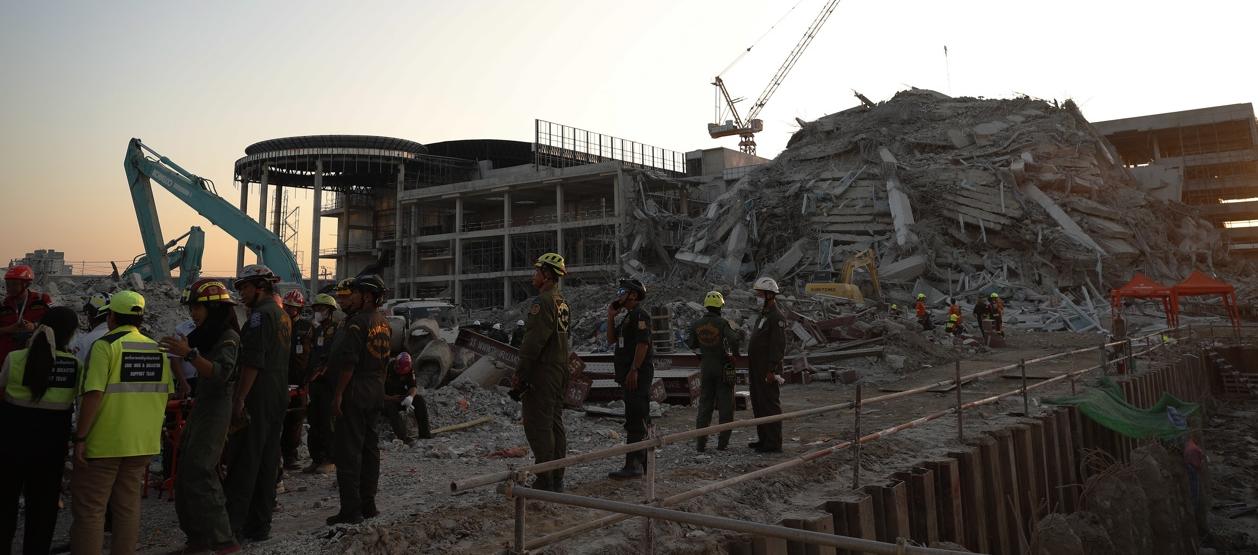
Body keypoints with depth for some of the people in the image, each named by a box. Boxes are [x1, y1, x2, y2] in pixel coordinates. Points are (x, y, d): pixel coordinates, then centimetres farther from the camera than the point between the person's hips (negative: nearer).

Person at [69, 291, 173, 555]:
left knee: (89, 508, 3)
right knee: (128, 506, 14)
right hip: (142, 442, 6)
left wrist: (80, 438, -13)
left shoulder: (105, 345, -11)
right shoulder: (158, 350, 6)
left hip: (104, 442, -6)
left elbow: (93, 395, -18)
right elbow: (164, 395, 11)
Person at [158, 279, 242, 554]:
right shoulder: (205, 335, 14)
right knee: (186, 472, 10)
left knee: (199, 473, -14)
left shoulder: (228, 337, -13)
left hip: (216, 408, -9)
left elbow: (220, 373, -28)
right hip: (200, 407, 10)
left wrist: (189, 354, -36)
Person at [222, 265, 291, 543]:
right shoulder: (283, 315, 17)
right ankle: (260, 525, 18)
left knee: (243, 462, -5)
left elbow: (253, 361, -19)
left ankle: (233, 525, -2)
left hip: (257, 397, -9)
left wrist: (239, 399, -19)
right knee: (268, 461, 11)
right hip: (279, 396, 9)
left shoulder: (261, 314, -12)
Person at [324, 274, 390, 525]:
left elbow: (349, 362, -20)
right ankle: (368, 504, 22)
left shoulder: (358, 321, -15)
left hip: (356, 390, -9)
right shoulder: (384, 323, 12)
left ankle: (351, 509, -2)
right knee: (370, 446, 14)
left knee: (348, 450, -4)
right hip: (376, 391, 9)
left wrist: (339, 394, -17)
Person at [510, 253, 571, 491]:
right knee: (556, 424, 13)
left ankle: (545, 481, -4)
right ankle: (557, 480, 19)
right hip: (560, 371, 10)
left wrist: (520, 375, -18)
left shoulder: (543, 301, -15)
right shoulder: (563, 302, 16)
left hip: (541, 373, -10)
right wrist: (563, 368, 21)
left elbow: (533, 342, -20)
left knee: (538, 425, -5)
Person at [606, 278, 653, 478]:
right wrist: (611, 317, 11)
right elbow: (611, 339, 20)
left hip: (638, 374, -11)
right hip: (628, 376, 11)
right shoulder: (628, 317, 20)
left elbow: (643, 344, -20)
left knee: (635, 420, -10)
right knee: (640, 420, 15)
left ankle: (633, 465, -10)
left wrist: (634, 370, -24)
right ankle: (642, 461, 23)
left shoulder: (640, 315, -11)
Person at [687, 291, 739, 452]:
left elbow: (691, 344, 9)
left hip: (705, 366, 4)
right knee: (725, 405, 6)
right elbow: (733, 339, -28)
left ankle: (700, 442, 9)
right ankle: (723, 442, 7)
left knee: (705, 404, 11)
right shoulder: (722, 323, -15)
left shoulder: (696, 325, -2)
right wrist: (735, 354, -10)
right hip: (724, 367, -4)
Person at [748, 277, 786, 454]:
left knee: (770, 405, -5)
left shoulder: (777, 317, -14)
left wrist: (772, 370, -23)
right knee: (758, 404, 15)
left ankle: (774, 443, 0)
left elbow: (779, 346, -20)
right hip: (756, 369, 10)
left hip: (767, 371, -10)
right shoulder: (763, 315, 17)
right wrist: (751, 369, 22)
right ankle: (763, 439, 25)